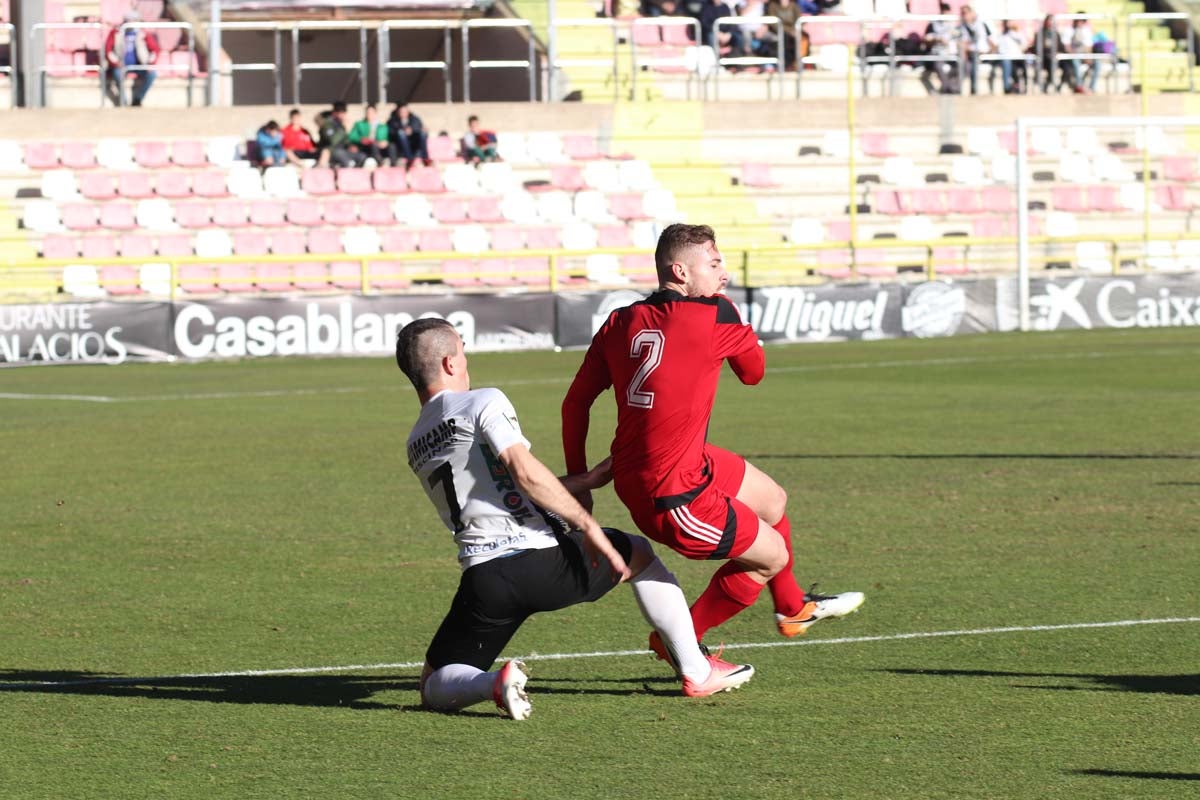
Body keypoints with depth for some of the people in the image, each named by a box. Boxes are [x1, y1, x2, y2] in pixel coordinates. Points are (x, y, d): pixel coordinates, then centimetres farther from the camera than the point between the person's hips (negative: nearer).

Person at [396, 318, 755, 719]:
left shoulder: (417, 446, 18)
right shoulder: (484, 402, -3)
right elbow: (525, 472, -17)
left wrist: (581, 481, 27)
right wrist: (589, 526, -10)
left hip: (482, 580, 3)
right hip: (541, 560, -3)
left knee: (435, 687, 16)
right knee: (639, 554, 26)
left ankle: (494, 684, -18)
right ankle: (697, 673, 28)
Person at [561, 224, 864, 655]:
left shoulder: (619, 323, 3)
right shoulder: (714, 315, -14)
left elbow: (576, 402, 5)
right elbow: (754, 371, 4)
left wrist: (578, 480, 14)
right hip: (674, 497, -8)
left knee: (772, 501, 29)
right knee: (771, 556, 12)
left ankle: (792, 608, 53)